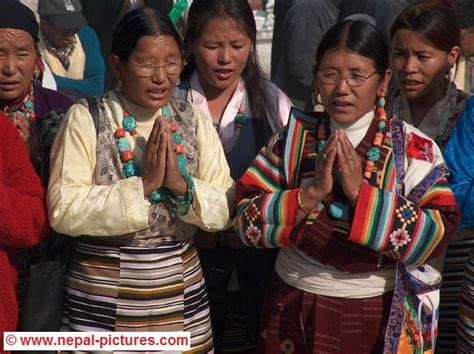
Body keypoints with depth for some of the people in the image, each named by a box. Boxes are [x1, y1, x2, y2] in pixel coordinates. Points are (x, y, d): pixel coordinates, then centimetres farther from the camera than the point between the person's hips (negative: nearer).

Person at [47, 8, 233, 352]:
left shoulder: (194, 120, 3)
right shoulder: (86, 118, -8)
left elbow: (226, 210, -1)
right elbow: (64, 211, -17)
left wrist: (182, 184, -18)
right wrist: (142, 185, -22)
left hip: (181, 291, 4)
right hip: (102, 296, -3)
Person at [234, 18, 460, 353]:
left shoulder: (414, 149, -7)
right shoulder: (292, 138, -2)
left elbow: (435, 237, -17)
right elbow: (247, 223, -8)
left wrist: (361, 193, -25)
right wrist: (311, 193, -22)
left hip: (379, 316, -1)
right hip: (294, 307, 2)